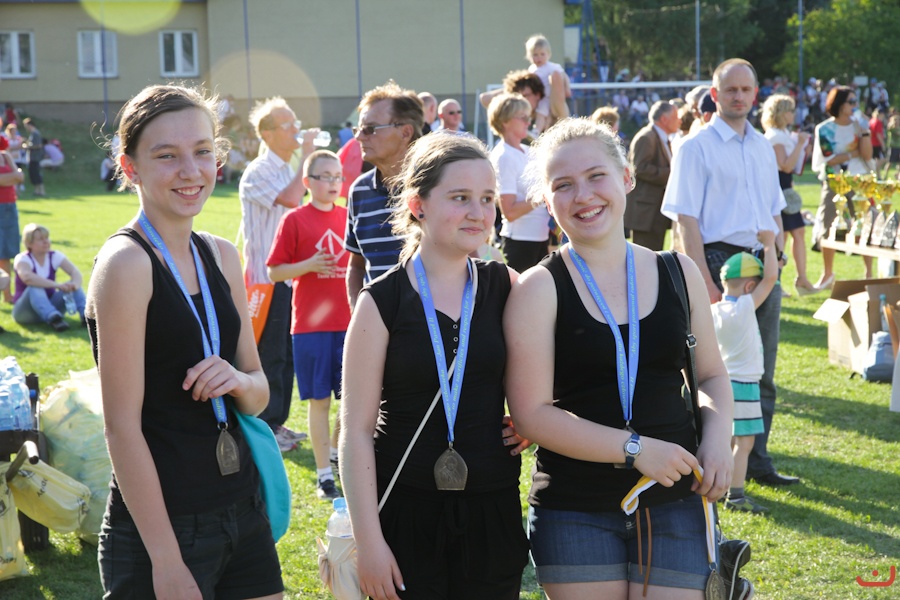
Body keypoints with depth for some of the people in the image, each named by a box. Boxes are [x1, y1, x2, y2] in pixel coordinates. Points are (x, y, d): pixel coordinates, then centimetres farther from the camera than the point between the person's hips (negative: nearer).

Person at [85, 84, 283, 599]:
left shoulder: (222, 257, 7)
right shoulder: (127, 263, -13)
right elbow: (123, 428, -16)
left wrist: (237, 381, -9)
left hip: (244, 512, 7)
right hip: (163, 524, -7)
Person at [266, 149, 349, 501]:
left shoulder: (348, 217, 8)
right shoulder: (295, 220, -3)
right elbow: (275, 272, -4)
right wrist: (308, 266, -19)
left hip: (349, 323, 4)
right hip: (311, 324, -4)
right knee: (319, 400, 1)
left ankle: (339, 453, 30)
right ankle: (324, 475, 9)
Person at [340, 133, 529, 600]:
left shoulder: (505, 288, 2)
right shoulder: (382, 302, -6)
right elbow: (356, 431, -6)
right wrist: (368, 540, -10)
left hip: (492, 509, 3)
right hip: (407, 511, -3)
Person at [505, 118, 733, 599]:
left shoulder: (679, 274, 6)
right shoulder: (539, 289, -5)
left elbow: (711, 375, 17)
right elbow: (531, 413, -11)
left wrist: (718, 433, -4)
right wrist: (635, 448, -17)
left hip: (672, 503, 2)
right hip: (574, 512, -2)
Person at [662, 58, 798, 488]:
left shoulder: (763, 147, 15)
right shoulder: (696, 147, -5)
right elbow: (685, 220, -11)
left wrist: (777, 259, 10)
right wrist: (704, 282, -17)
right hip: (722, 261, -6)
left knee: (761, 372, 10)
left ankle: (756, 462, 19)